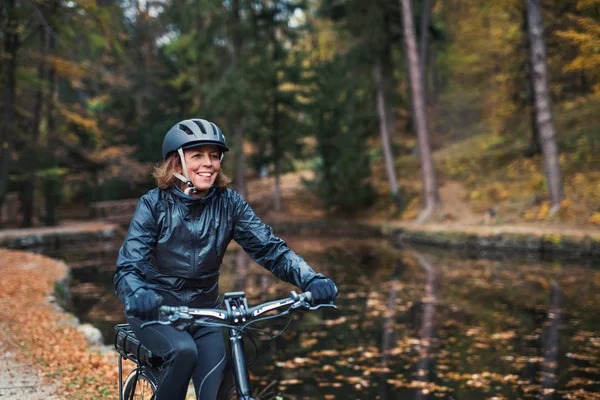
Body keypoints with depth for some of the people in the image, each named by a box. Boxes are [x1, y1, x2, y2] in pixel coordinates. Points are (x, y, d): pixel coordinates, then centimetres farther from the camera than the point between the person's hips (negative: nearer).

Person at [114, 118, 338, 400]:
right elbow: (127, 267, -21)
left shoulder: (229, 203, -7)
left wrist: (311, 280, -34)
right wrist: (138, 296, -45)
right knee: (184, 351, -31)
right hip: (156, 310, -2)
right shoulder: (154, 204, -14)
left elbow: (269, 247, -15)